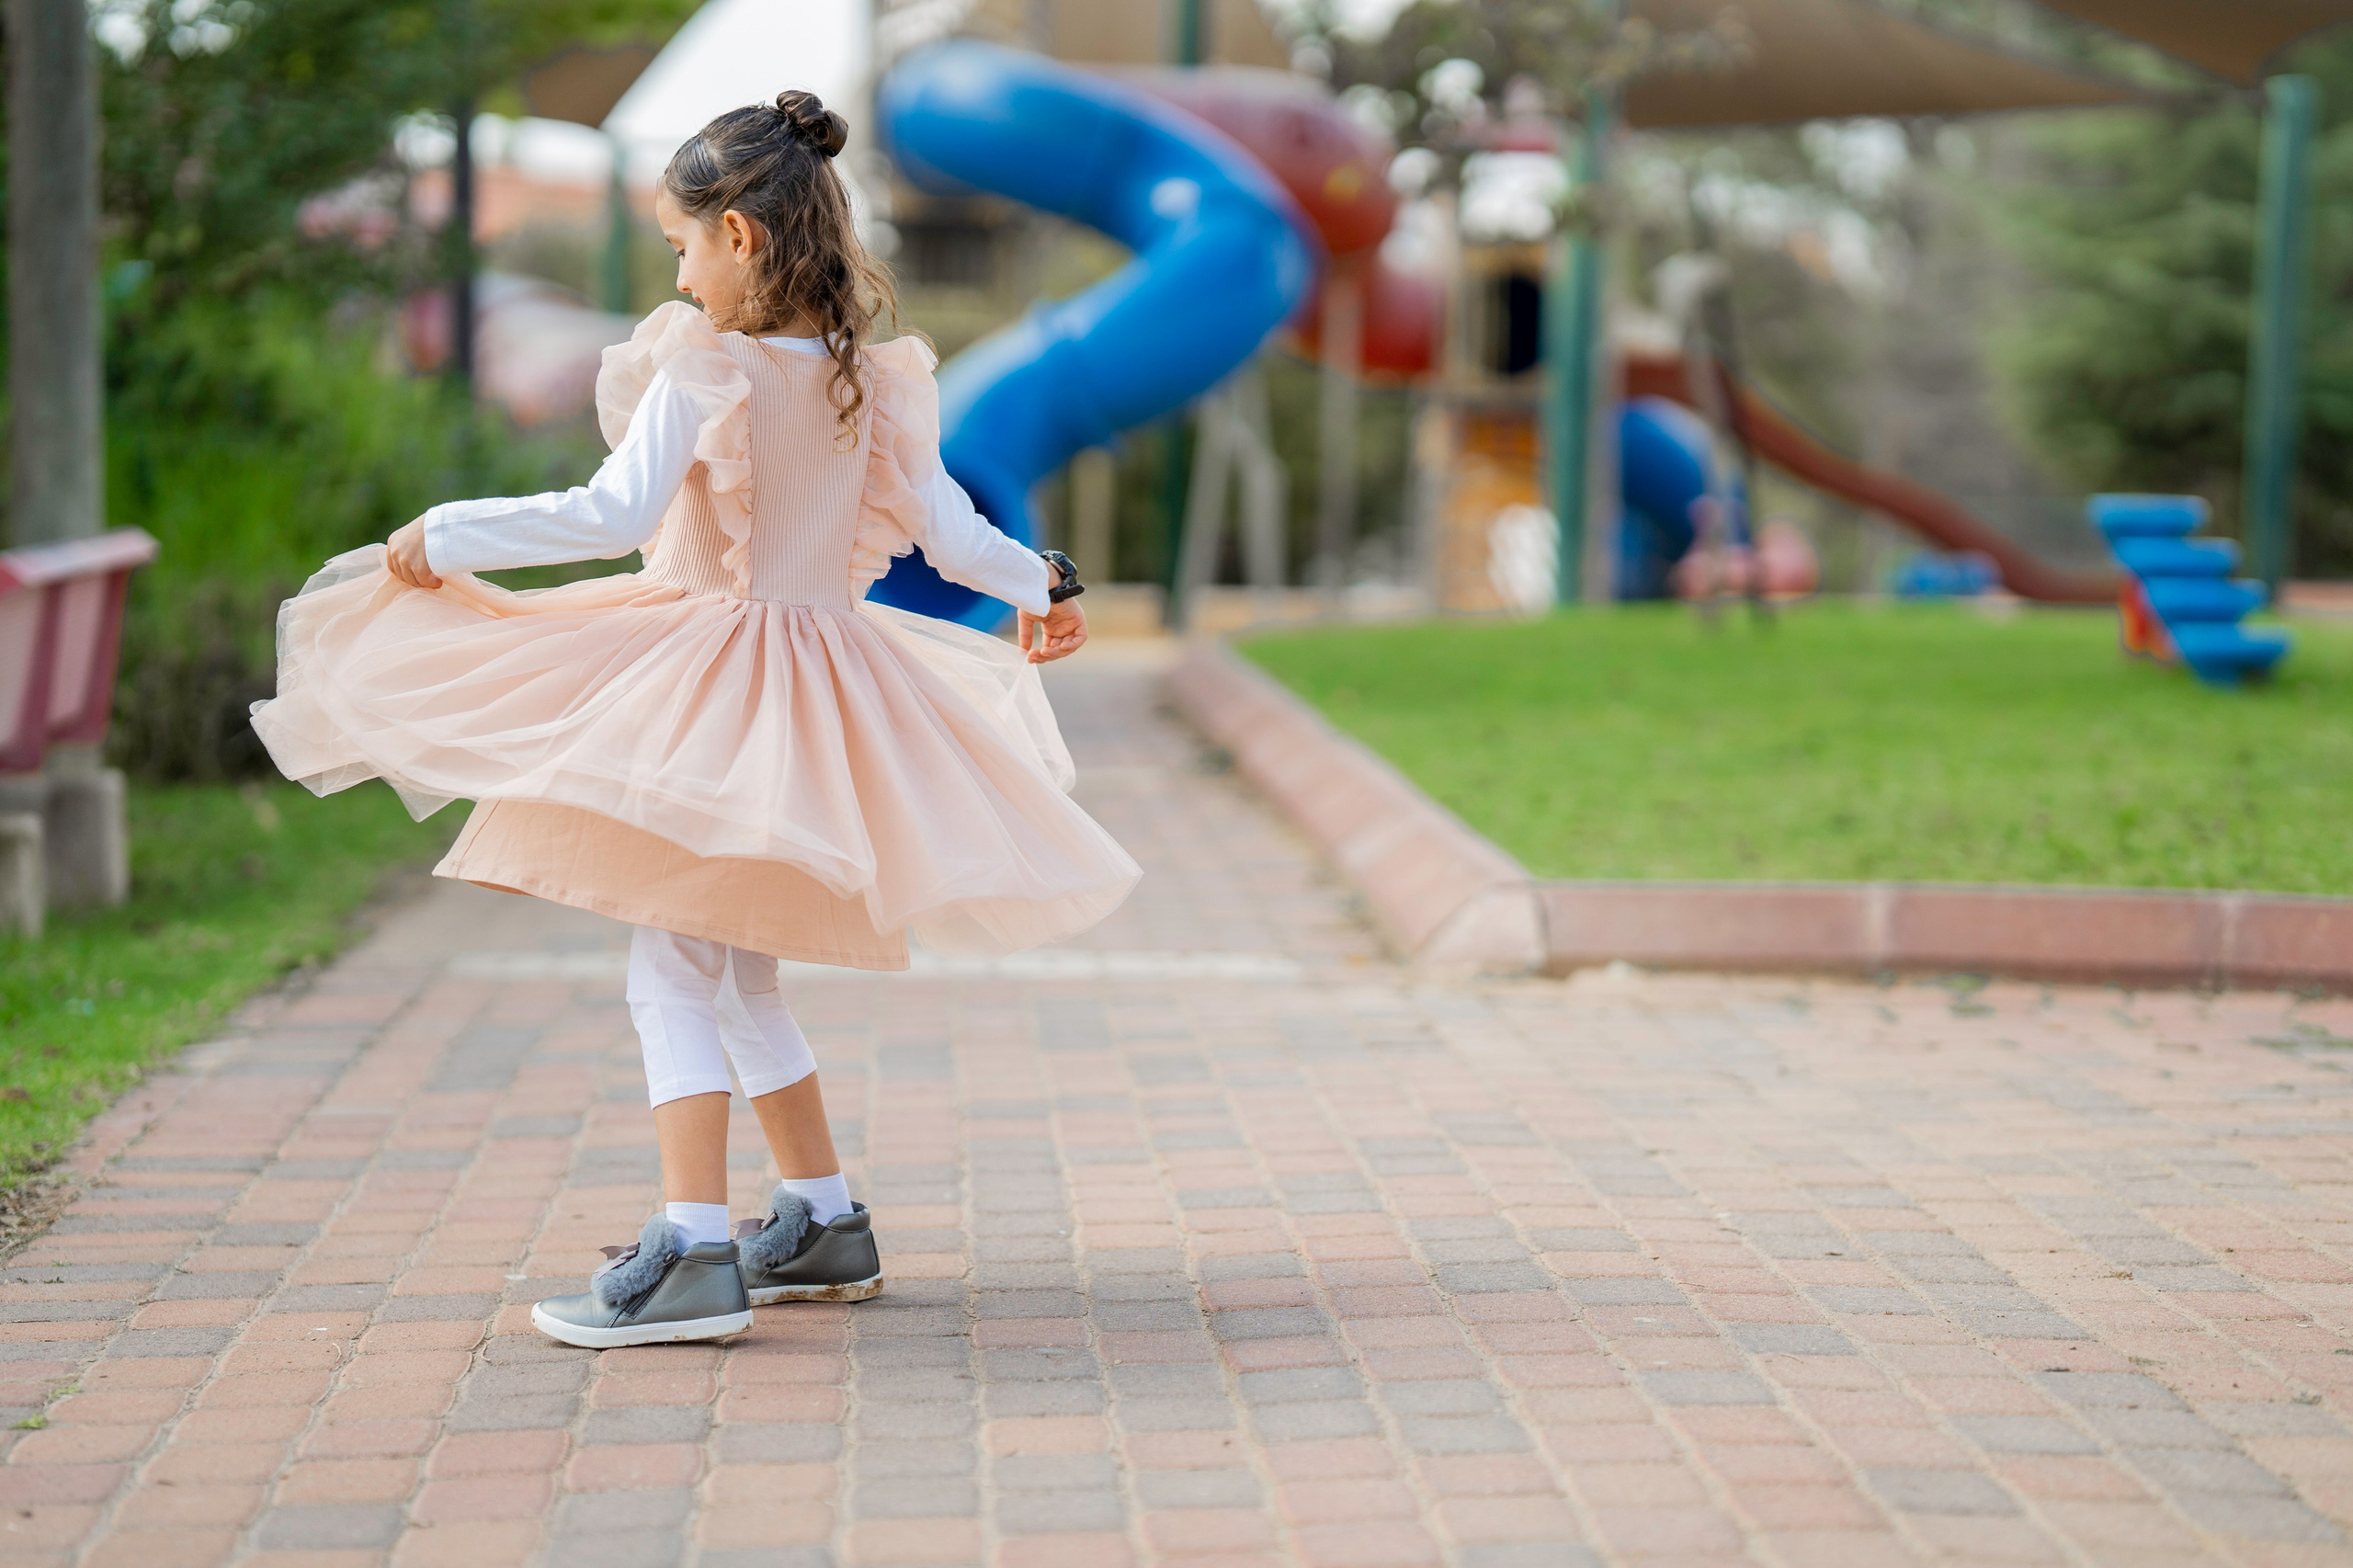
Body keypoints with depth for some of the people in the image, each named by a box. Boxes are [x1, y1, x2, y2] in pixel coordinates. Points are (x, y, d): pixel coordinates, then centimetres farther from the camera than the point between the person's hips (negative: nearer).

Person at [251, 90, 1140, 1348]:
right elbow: (950, 532, 11)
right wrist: (1038, 585, 30)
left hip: (706, 683, -7)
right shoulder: (873, 383, 5)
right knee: (737, 976, 19)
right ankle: (824, 1222, 24)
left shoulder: (700, 373, -13)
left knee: (673, 975, -7)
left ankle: (694, 1254, -14)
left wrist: (447, 538, -12)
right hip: (829, 683, 7)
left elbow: (614, 513, -21)